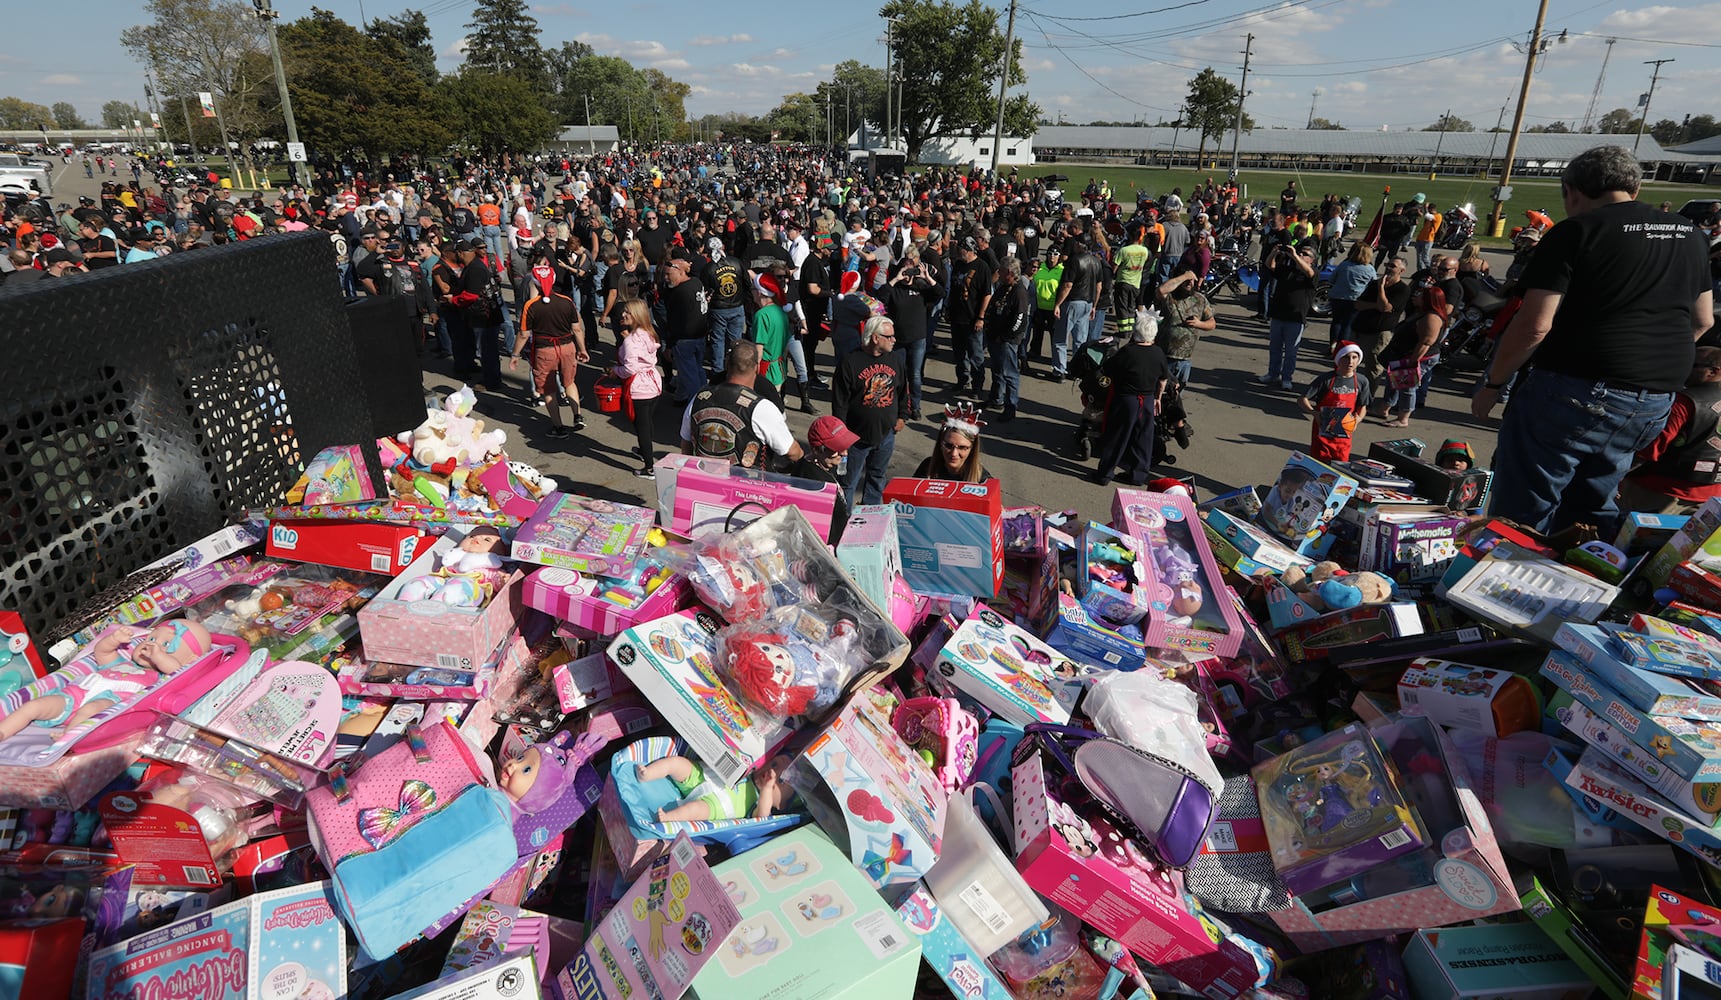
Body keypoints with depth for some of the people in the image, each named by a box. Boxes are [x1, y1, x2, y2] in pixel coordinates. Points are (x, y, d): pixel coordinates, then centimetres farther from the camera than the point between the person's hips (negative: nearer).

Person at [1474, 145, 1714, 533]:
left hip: (1575, 395, -7)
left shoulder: (1574, 232, -8)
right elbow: (1702, 320, 23)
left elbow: (1534, 325, -14)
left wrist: (1492, 384, -4)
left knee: (1521, 518, 0)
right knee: (1590, 511, 21)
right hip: (1656, 406, 8)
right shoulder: (1690, 235, 14)